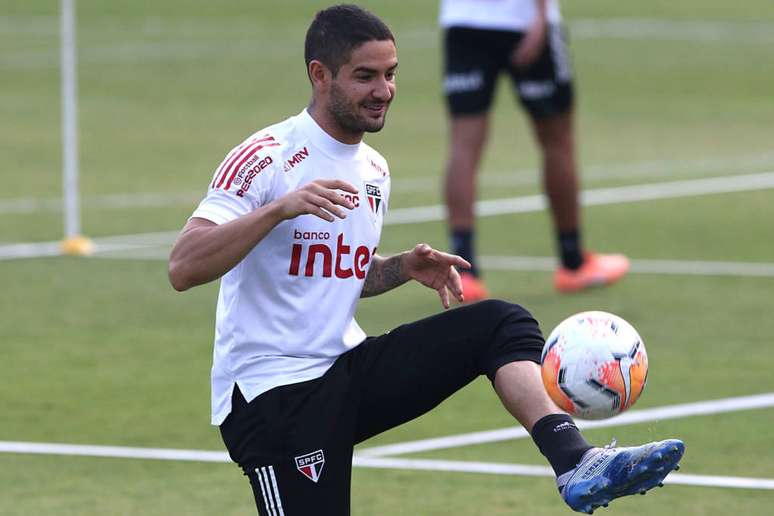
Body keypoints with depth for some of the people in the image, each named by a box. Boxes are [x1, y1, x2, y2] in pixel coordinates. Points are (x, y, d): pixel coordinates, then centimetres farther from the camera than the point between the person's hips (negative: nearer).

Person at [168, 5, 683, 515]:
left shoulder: (374, 170, 12)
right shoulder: (268, 158, -13)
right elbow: (182, 269, -23)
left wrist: (404, 267, 5)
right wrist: (280, 208, -34)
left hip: (347, 368, 7)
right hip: (272, 392, -7)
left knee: (501, 323, -8)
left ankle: (577, 463, -26)